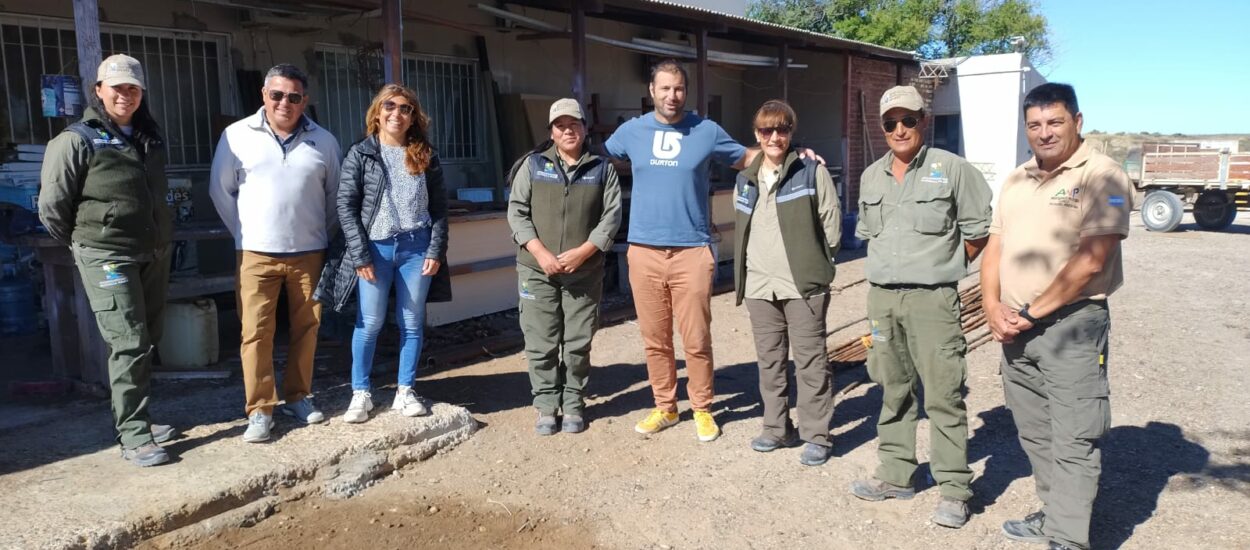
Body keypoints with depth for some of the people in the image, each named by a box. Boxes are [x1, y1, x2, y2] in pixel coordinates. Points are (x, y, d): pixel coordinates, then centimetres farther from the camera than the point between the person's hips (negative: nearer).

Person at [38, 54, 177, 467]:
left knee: (148, 341, 13)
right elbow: (51, 206, -6)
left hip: (154, 254, 7)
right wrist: (83, 245, 4)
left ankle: (135, 417, 27)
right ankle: (132, 435, -3)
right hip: (108, 258, -7)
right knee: (128, 343, -10)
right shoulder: (77, 140, -9)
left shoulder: (150, 137, 11)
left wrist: (159, 238, 17)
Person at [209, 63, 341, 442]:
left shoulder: (323, 141, 5)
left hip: (309, 253, 2)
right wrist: (244, 234, 6)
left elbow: (335, 194, 14)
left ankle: (297, 397, 23)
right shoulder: (237, 135, 0)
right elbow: (220, 190, 6)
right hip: (257, 254, -2)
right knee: (256, 332, -3)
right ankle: (259, 410, 6)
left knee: (307, 328, 7)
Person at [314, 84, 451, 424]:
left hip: (416, 247, 2)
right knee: (369, 324, 3)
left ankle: (405, 392, 19)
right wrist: (359, 255, -10)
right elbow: (346, 206, -3)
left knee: (412, 323, 7)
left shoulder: (425, 156, 8)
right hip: (375, 248, -2)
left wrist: (436, 251, -3)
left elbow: (439, 207, 7)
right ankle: (361, 393, 17)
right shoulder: (360, 154, 2)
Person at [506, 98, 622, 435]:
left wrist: (583, 251, -12)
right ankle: (546, 406, 15)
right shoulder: (533, 165, 5)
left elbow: (612, 215, -1)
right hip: (537, 271, 0)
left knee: (578, 344, 6)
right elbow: (517, 212, 1)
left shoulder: (602, 169, 6)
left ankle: (573, 404, 20)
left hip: (585, 273, 0)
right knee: (541, 343, 3)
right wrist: (539, 252, -12)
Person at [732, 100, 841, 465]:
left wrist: (813, 263, 1)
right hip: (759, 285, 5)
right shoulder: (744, 181, 12)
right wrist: (746, 271, 11)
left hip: (803, 284, -5)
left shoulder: (812, 172, -3)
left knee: (810, 360, -1)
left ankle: (816, 435, 9)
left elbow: (831, 226, -2)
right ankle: (777, 428, 24)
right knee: (769, 360, 12)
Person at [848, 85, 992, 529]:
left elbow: (978, 228, -1)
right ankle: (895, 475, 25)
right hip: (881, 296, 6)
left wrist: (947, 266, 5)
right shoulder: (871, 176, 11)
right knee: (893, 391, 13)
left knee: (943, 396, -4)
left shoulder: (951, 169, -5)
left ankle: (954, 490, 6)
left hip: (932, 297, -5)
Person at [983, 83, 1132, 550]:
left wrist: (1030, 313, -14)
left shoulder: (1102, 176, -9)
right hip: (1015, 329, 7)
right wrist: (994, 308, -2)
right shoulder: (1016, 180, 13)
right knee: (1035, 434, 16)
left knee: (1072, 442, -2)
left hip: (1071, 325, -7)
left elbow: (1090, 261, -17)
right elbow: (995, 248, 13)